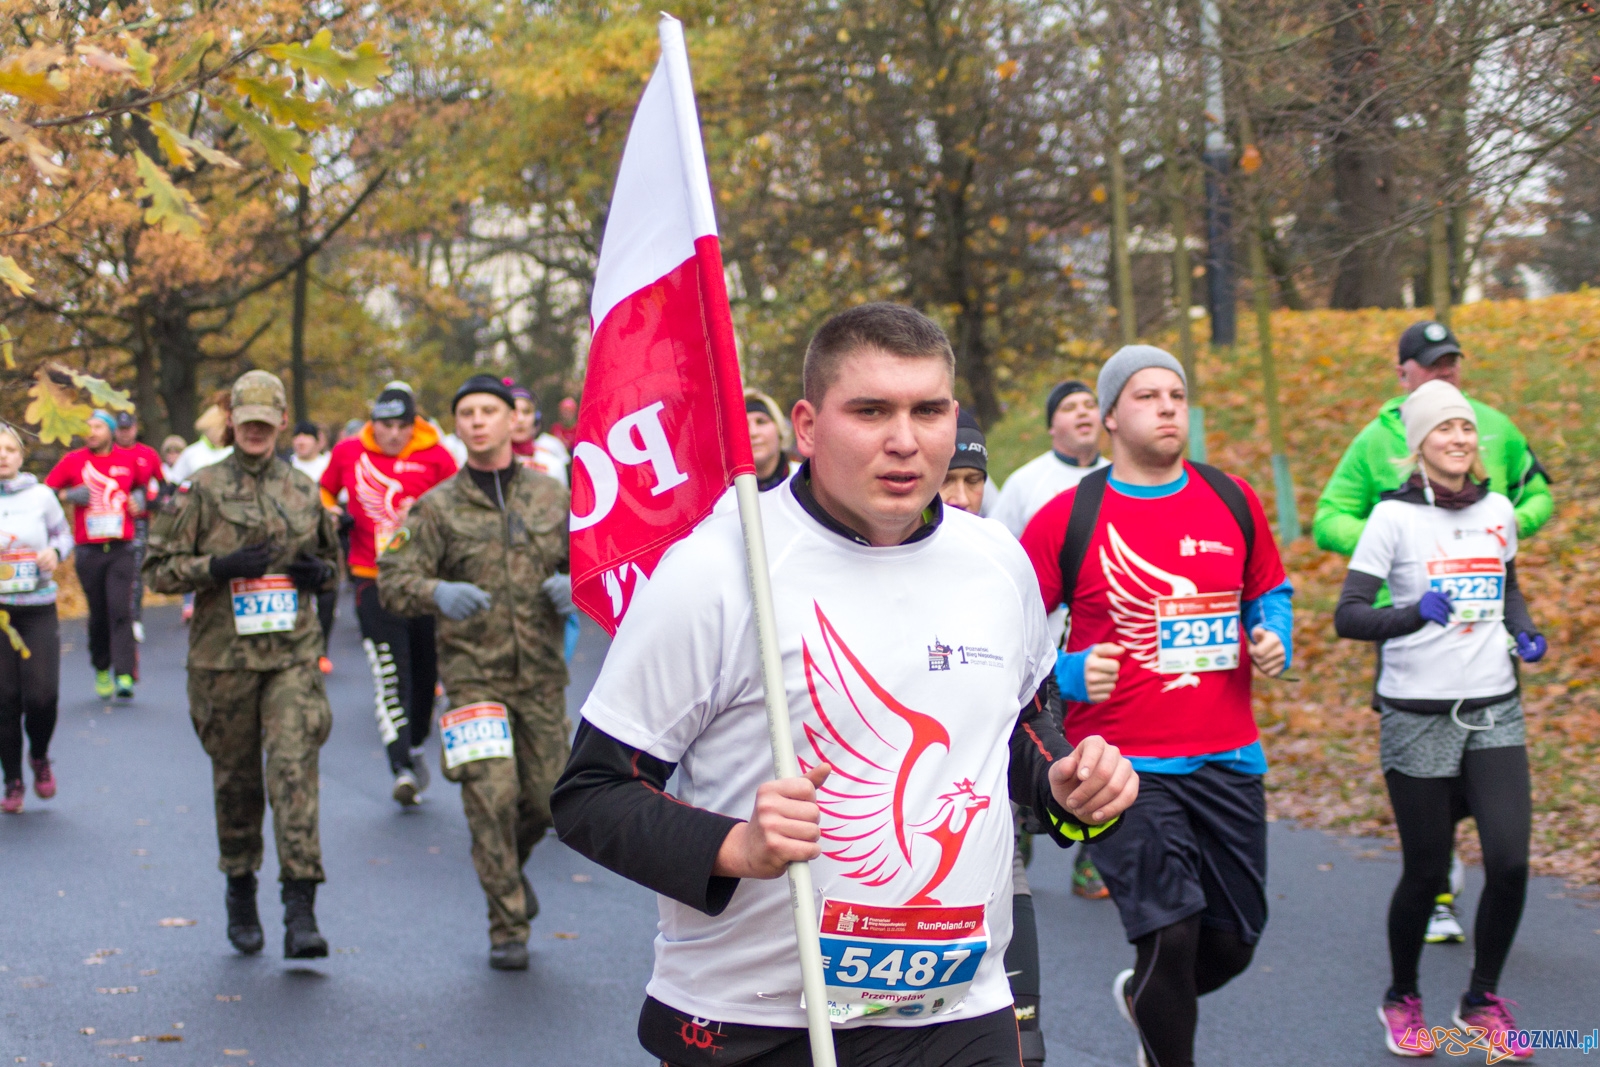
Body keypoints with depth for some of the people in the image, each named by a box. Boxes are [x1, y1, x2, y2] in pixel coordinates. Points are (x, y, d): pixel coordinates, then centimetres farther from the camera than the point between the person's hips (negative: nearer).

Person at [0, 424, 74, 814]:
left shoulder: (40, 495, 2)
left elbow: (63, 533, 15)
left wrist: (55, 552, -6)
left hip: (38, 609, 0)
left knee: (42, 694, -8)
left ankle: (39, 757, 23)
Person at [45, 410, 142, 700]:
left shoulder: (128, 460, 8)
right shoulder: (73, 460, 5)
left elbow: (140, 485, 27)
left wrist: (139, 499, 6)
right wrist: (69, 496, -10)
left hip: (120, 548, 0)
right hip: (88, 551, 1)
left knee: (120, 609, -13)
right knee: (97, 614, 6)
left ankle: (125, 676, -17)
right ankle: (101, 670, 25)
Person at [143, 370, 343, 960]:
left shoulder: (304, 490, 10)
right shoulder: (199, 490, 2)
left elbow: (332, 561, 23)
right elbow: (158, 569, 0)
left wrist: (319, 572, 0)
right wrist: (220, 567, -16)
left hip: (293, 652, 1)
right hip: (223, 655, -1)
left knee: (295, 767, -14)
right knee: (235, 778, 9)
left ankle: (300, 910, -17)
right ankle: (240, 892, 30)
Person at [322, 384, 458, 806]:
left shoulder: (436, 458, -4)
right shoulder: (348, 452, 2)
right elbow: (325, 493, 19)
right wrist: (332, 517, 0)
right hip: (372, 577, -1)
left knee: (424, 670, 11)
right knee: (389, 669, -13)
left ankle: (414, 747, 35)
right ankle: (401, 768, -16)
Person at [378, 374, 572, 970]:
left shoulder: (552, 498, 7)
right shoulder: (438, 507, 1)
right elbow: (392, 580, -4)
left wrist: (576, 586, -10)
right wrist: (436, 592, -25)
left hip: (541, 675, 2)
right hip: (473, 675, -2)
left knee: (549, 798, 6)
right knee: (492, 798, -9)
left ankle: (513, 863, 41)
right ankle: (507, 930, 4)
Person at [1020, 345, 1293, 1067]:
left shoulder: (1233, 500, 7)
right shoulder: (1066, 519, -5)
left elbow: (1269, 589, 23)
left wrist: (1273, 638, 2)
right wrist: (1072, 674, -18)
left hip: (1228, 761, 5)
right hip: (1125, 766, -5)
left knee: (1233, 941, 12)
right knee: (1171, 936, -13)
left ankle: (1141, 1000, 44)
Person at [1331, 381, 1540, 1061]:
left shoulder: (1498, 509, 6)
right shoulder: (1394, 516, -8)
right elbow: (1347, 616, -13)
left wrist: (1523, 631, 4)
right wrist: (1415, 614, -29)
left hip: (1495, 711, 4)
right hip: (1418, 716, -4)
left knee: (1510, 861, -8)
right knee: (1426, 873, 3)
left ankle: (1483, 1000, 15)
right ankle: (1401, 999, 29)